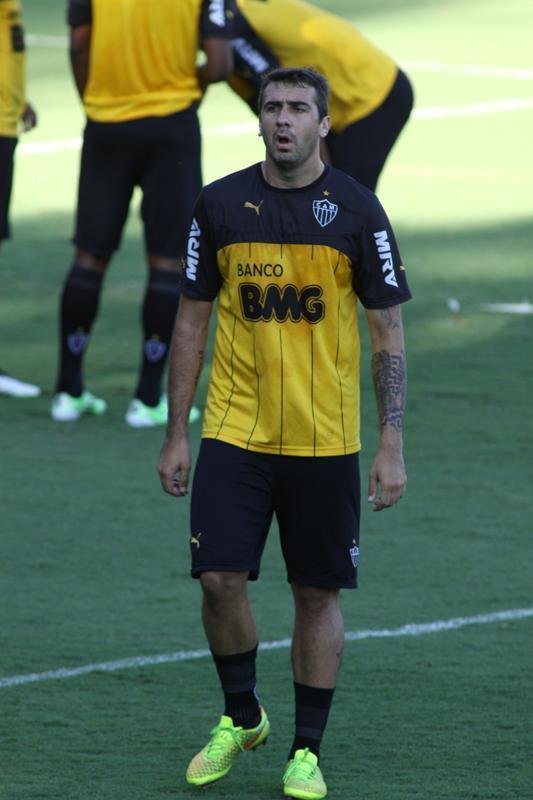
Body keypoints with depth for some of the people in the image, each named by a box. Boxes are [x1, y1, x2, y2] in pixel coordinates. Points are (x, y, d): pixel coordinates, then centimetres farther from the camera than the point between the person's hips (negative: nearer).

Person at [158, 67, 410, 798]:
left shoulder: (357, 210, -4)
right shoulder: (219, 205, 1)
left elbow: (388, 333, -1)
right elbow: (192, 322, 8)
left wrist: (392, 447, -7)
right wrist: (176, 435, 5)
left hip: (324, 438, -1)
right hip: (234, 431, 1)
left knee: (318, 594, 3)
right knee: (220, 579, -7)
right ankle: (241, 717, 18)